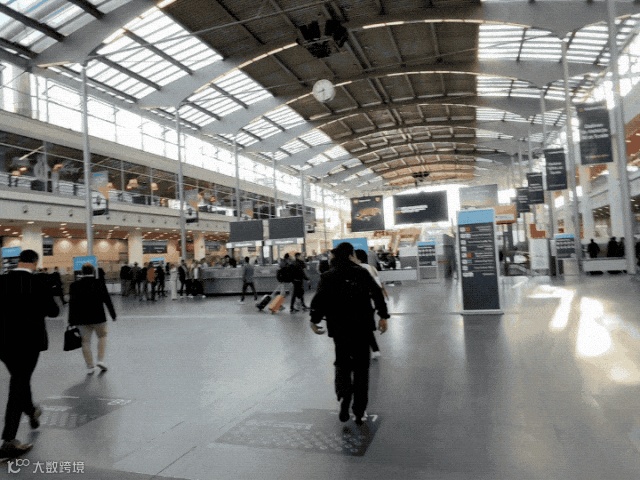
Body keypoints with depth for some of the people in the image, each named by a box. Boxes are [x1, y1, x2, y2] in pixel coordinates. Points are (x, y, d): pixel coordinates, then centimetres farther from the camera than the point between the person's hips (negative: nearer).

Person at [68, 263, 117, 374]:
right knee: (102, 336, 17)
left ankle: (90, 366, 11)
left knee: (85, 341, 8)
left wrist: (71, 321, 1)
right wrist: (113, 314, 6)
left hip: (81, 319, 2)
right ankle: (100, 360, 5)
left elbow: (72, 303, -1)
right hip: (97, 316, -2)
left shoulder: (74, 285, 1)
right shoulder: (99, 283, -5)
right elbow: (107, 300, -3)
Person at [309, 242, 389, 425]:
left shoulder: (327, 277, -2)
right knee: (361, 366, 11)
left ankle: (344, 395, -7)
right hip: (362, 326, 0)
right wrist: (383, 316, 2)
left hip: (339, 328, 0)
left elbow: (319, 299, -9)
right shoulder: (362, 273, -3)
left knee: (342, 362, 19)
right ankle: (359, 411, 15)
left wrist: (314, 320, 4)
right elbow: (377, 294, -6)